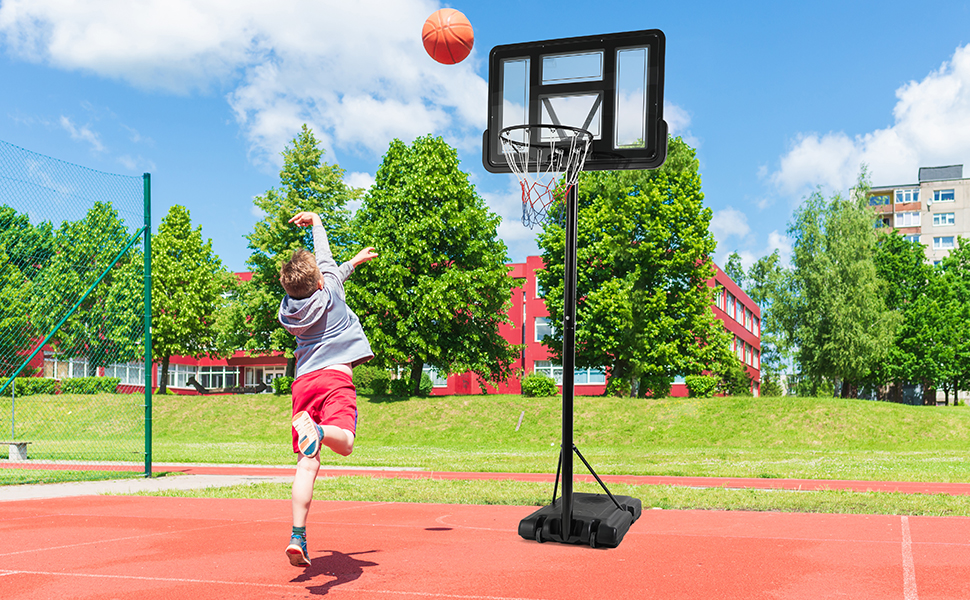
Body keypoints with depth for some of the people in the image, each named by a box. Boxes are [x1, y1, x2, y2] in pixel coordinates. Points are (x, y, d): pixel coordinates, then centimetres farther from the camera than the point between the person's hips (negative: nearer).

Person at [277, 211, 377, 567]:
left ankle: (298, 537, -10)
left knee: (307, 462, -1)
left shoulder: (288, 308, 14)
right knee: (344, 443, -17)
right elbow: (326, 261, 22)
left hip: (303, 380, 5)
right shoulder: (329, 293, 0)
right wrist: (316, 222, 39)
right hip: (335, 376, -4)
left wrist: (354, 261, 46)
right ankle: (319, 430, -53)